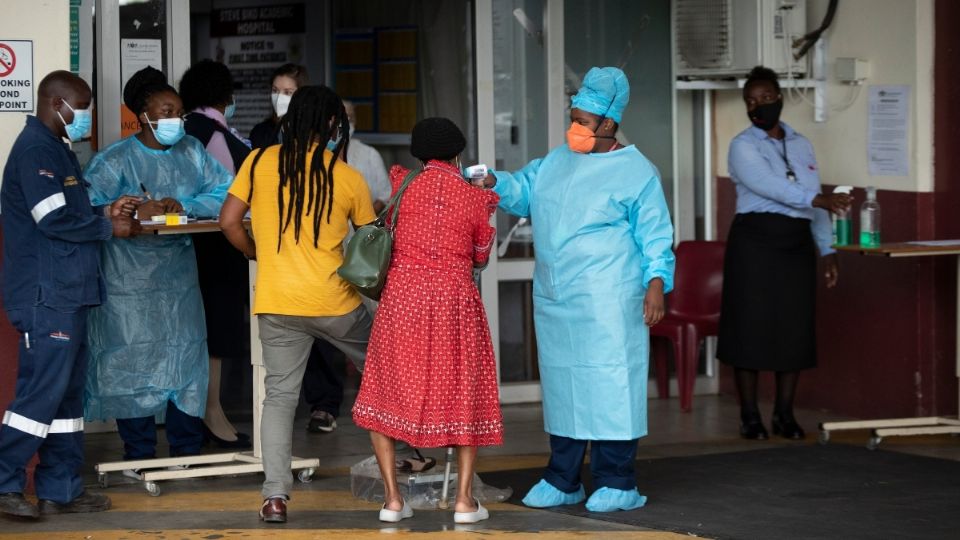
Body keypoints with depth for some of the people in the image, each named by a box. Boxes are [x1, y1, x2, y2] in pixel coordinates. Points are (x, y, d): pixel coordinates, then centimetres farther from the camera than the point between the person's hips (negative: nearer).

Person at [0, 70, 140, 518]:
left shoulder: (55, 150, 19)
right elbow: (54, 219, -19)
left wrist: (103, 212, 6)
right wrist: (109, 226, -8)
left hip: (66, 294, 10)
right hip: (45, 295, -10)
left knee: (67, 392, 11)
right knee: (42, 391, -9)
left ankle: (61, 489, 15)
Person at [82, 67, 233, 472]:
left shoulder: (192, 152, 6)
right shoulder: (115, 160, -6)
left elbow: (226, 192, -1)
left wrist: (184, 206, -15)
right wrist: (135, 213, -28)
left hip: (179, 274, 4)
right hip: (129, 279, -4)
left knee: (187, 357, 6)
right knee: (134, 360, -2)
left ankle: (187, 451, 16)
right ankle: (139, 456, 7)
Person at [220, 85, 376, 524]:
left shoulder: (259, 162, -1)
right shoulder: (348, 178, -3)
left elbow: (229, 222, -1)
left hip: (277, 303, 1)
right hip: (335, 302, -1)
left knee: (279, 395, 7)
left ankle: (275, 496, -3)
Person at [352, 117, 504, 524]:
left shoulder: (403, 184, 0)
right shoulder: (475, 199, -1)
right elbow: (480, 258, 11)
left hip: (402, 299, 0)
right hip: (454, 301, 0)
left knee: (385, 394, 11)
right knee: (463, 395, 10)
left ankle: (392, 498, 5)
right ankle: (464, 499, 4)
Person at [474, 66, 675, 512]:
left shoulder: (636, 172, -3)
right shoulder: (557, 161, 16)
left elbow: (655, 235, -5)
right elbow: (523, 190, 16)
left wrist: (656, 282, -16)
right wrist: (493, 182, -5)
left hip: (609, 304, -7)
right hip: (553, 300, 7)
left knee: (610, 385, -7)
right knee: (561, 384, 10)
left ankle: (617, 483, -1)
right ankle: (562, 480, 19)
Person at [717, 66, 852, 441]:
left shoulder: (801, 145, 14)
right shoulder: (743, 147, -4)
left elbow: (813, 203, 16)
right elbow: (772, 186, -20)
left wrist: (826, 249, 8)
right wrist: (820, 200, -30)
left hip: (797, 242, 5)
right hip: (755, 240, -5)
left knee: (795, 326, 4)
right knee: (751, 325, -4)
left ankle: (785, 415, 12)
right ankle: (749, 416, 3)